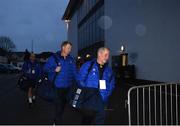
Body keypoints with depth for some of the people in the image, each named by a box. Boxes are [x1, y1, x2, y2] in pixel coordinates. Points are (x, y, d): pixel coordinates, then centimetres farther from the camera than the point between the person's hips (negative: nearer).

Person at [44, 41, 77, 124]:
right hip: (57, 87, -5)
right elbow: (46, 68, -3)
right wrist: (54, 70, -19)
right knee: (58, 106, -4)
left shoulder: (71, 60, 7)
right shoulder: (54, 58, -7)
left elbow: (74, 72, 5)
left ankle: (57, 121, 37)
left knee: (63, 105, 18)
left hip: (67, 87, 5)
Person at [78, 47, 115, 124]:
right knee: (87, 119, 15)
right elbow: (80, 80, -7)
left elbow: (112, 84, 15)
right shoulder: (88, 66, -5)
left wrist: (107, 93, -2)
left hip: (101, 101, 3)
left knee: (99, 121, 2)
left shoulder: (108, 70, 9)